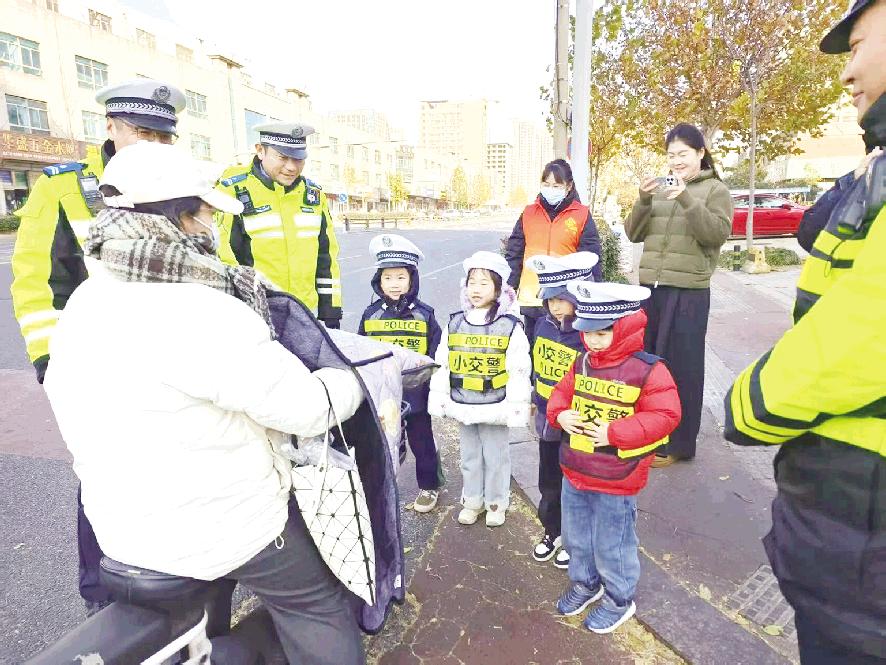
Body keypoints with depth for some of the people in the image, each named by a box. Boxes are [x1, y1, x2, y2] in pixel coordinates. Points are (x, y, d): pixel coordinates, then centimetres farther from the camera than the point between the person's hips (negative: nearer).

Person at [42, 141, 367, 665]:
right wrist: (354, 381, -5)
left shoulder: (86, 302, -2)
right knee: (318, 605, 14)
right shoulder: (205, 315, -30)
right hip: (222, 523, -9)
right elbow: (304, 406, -26)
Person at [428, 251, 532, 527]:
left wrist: (515, 407, -12)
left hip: (494, 408, -4)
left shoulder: (510, 326, -11)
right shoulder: (455, 323, 1)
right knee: (469, 455, 18)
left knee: (495, 456, 13)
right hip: (462, 406, 4)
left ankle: (496, 503, 33)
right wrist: (439, 398, 4)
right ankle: (472, 500, 36)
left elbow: (518, 371, -11)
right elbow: (442, 364, 5)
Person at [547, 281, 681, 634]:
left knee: (611, 545, 12)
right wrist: (560, 414, -12)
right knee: (575, 535, 23)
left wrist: (615, 432, -26)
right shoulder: (582, 363, 0)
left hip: (615, 482, -6)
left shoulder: (648, 370, -18)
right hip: (574, 473, 6)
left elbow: (664, 416, -20)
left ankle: (619, 599, 38)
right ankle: (585, 582, 48)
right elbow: (561, 393, 10)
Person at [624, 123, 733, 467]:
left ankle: (677, 444, 14)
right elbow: (633, 234, 8)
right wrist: (643, 200, -8)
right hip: (650, 287, 5)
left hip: (689, 292, -4)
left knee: (681, 367, 1)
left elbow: (718, 233, -11)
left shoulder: (715, 190, 4)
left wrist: (686, 200, -21)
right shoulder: (659, 190, 14)